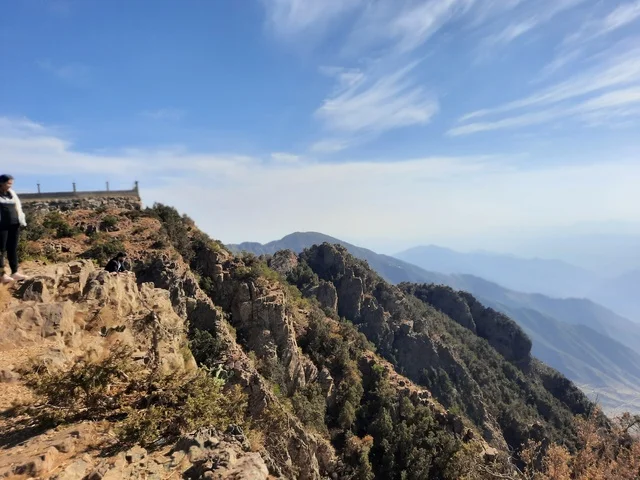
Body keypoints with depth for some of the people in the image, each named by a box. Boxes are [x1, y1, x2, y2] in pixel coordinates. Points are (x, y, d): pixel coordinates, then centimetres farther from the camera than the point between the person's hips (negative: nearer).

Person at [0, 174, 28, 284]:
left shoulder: (12, 193, 14)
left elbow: (18, 207, 17)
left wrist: (22, 221, 8)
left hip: (14, 225, 5)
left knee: (13, 249, 9)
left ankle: (15, 272, 13)